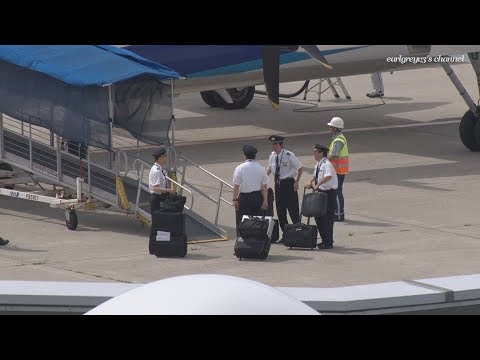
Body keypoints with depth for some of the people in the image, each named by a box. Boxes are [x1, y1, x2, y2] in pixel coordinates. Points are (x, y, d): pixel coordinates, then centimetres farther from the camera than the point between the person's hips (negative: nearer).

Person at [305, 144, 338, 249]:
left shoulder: (326, 164, -18)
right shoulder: (318, 164, 12)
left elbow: (328, 176, -33)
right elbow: (315, 176, 24)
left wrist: (318, 184, -37)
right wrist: (310, 182, 5)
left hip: (329, 192, -10)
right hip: (320, 192, 10)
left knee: (328, 218, -3)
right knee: (318, 217, 13)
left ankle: (328, 242, 4)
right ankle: (324, 240, 24)